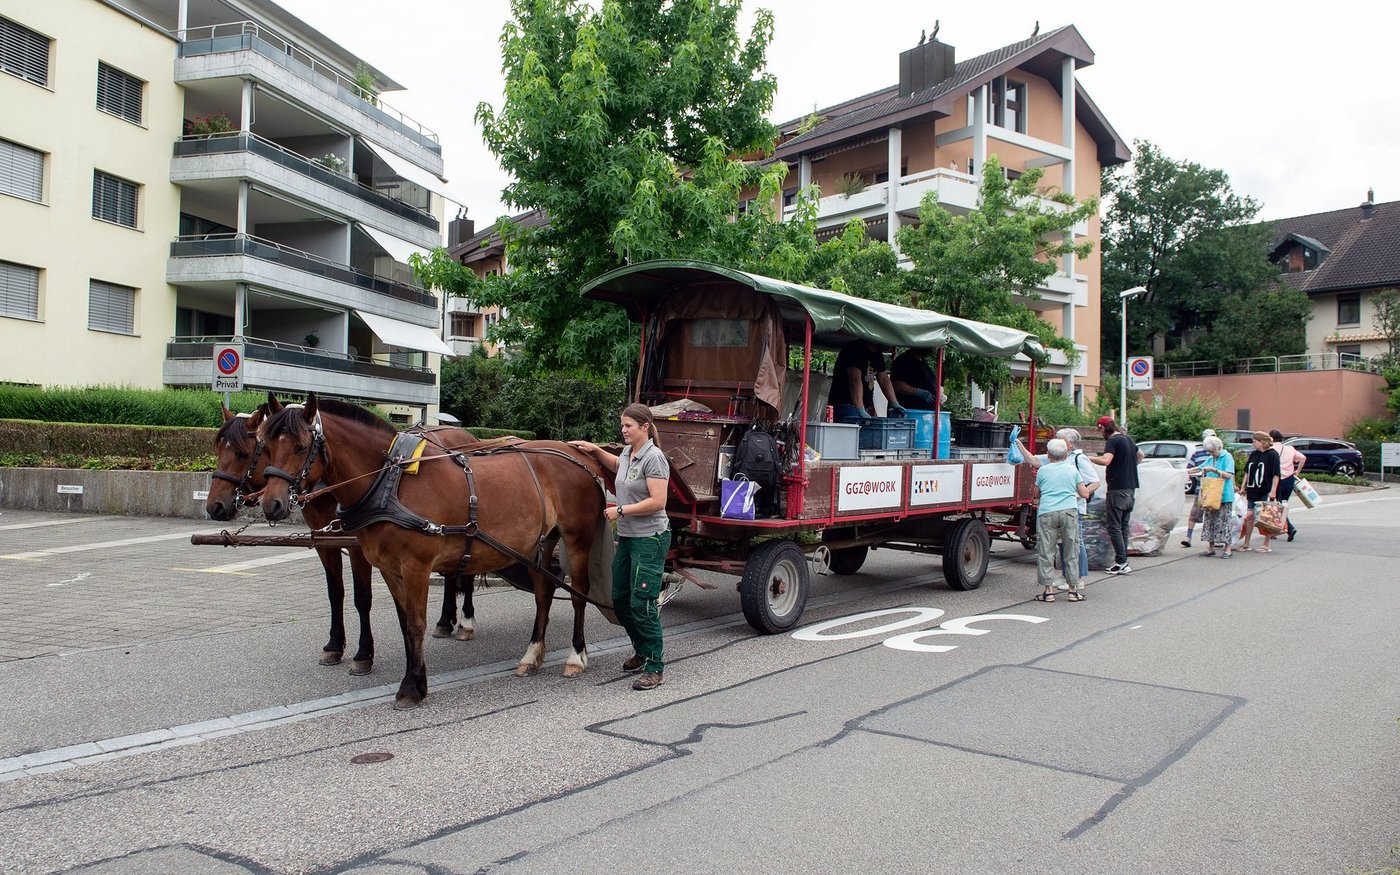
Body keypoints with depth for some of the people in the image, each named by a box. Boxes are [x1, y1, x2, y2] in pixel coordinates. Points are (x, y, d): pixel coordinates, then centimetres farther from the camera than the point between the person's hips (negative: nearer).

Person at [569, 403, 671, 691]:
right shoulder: (627, 452, 10)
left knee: (642, 603, -9)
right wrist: (595, 450, 22)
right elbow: (616, 465, 36)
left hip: (650, 539, -9)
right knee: (620, 599, 14)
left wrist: (621, 510, -16)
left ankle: (655, 667, 1)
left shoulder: (653, 457, -16)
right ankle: (642, 651, 32)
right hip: (627, 537, 9)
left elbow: (657, 502, -22)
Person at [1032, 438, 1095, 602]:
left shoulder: (1043, 470, 7)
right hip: (1070, 511, 1)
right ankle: (1073, 589, 11)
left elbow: (1036, 493, 18)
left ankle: (1048, 589, 3)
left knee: (1045, 552, 4)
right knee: (1071, 551, 9)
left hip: (1046, 512, -1)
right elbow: (1084, 494, 11)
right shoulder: (1072, 469, 11)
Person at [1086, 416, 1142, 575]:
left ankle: (1121, 563, -8)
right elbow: (1140, 456, 33)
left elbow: (1105, 460, -28)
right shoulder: (1128, 439, 16)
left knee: (1113, 526, -5)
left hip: (1118, 488, -9)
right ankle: (1123, 560, 15)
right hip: (1131, 487, 9)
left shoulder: (1113, 441, -13)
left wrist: (1087, 458, -18)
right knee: (1123, 526, 13)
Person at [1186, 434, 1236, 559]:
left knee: (1223, 522, -5)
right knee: (1209, 520, 8)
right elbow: (1199, 469, 22)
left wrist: (1214, 470, -20)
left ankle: (1227, 549, 2)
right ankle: (1210, 547, 16)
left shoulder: (1227, 457, -7)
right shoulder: (1210, 459, 13)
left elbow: (1229, 475, -16)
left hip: (1224, 496, -7)